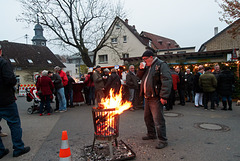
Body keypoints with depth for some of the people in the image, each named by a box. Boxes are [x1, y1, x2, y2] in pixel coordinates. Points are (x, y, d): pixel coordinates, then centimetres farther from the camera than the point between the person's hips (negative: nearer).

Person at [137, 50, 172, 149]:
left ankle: (163, 140, 6)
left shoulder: (161, 65, -11)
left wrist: (164, 97, -24)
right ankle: (151, 134, 36)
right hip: (147, 97, 9)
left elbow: (167, 81, -19)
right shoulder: (147, 67, 16)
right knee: (147, 117, 19)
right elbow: (140, 77, 24)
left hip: (156, 98, -9)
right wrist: (141, 69, 3)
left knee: (158, 120, -7)